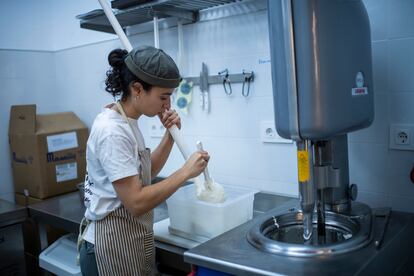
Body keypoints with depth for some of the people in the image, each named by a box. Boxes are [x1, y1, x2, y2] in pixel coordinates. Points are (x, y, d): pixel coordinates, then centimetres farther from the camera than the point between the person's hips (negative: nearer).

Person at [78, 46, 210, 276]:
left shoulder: (127, 122, 4)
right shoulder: (112, 131, -24)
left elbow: (146, 174, 12)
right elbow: (136, 203, -26)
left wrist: (170, 134, 1)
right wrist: (185, 172, -20)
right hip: (113, 245, -9)